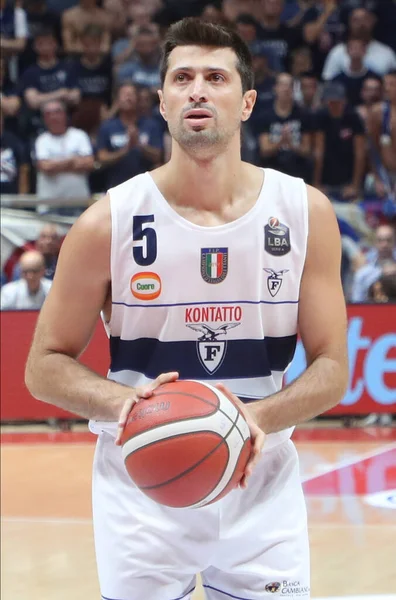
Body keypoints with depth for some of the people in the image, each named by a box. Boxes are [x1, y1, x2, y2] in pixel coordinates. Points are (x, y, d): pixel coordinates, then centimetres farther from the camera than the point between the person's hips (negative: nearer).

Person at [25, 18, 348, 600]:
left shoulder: (305, 212, -3)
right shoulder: (109, 222, -7)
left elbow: (332, 366, -1)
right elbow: (45, 366, -2)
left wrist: (261, 417, -20)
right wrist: (119, 400, -22)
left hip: (262, 483, 1)